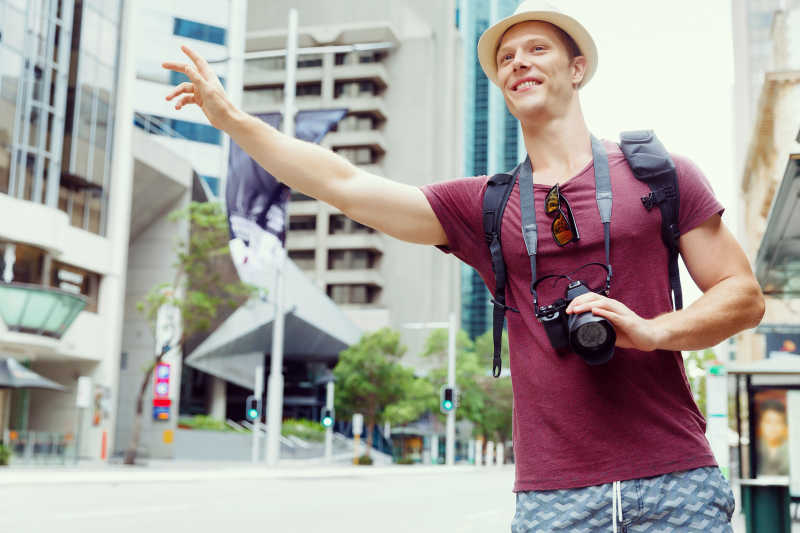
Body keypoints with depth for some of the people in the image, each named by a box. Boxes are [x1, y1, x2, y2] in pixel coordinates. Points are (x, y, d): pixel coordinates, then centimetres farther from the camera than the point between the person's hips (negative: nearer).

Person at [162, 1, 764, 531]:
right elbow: (347, 186, 5)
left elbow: (744, 295, 6)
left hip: (674, 480, 0)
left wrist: (651, 330, -13)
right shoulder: (483, 206, 8)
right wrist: (232, 118, 4)